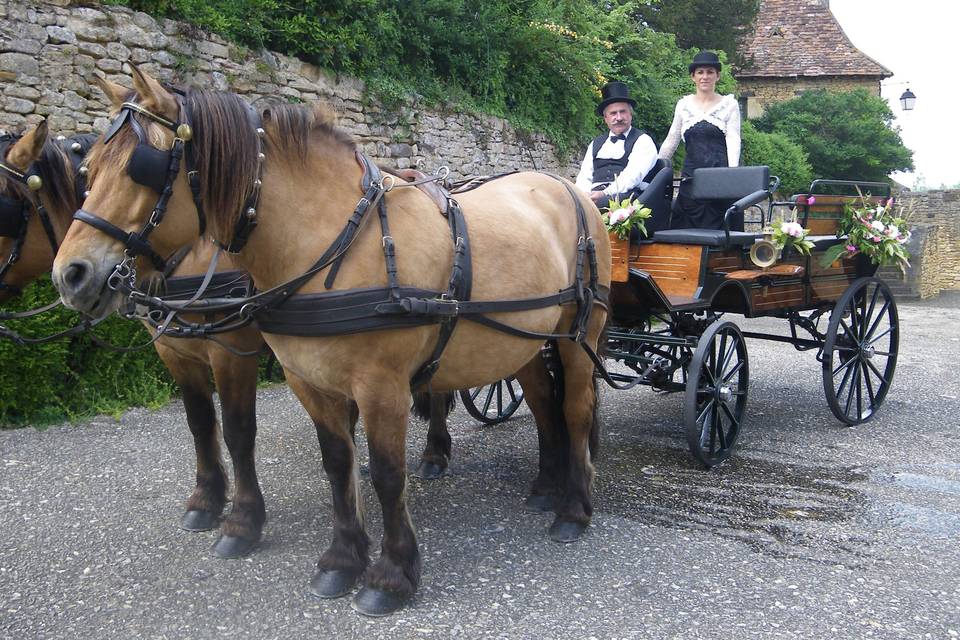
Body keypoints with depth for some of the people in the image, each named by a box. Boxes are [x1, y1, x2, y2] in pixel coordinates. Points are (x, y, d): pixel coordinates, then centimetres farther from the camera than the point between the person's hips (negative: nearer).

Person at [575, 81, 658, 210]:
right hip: (595, 194, 4)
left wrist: (605, 194, -21)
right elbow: (584, 177, 18)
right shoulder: (596, 144, 27)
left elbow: (633, 175, -6)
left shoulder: (642, 140, 10)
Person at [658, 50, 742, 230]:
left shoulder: (729, 104, 7)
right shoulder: (684, 104, 14)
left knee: (718, 229, -6)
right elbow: (671, 141, 17)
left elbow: (733, 140, -2)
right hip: (690, 180, 2)